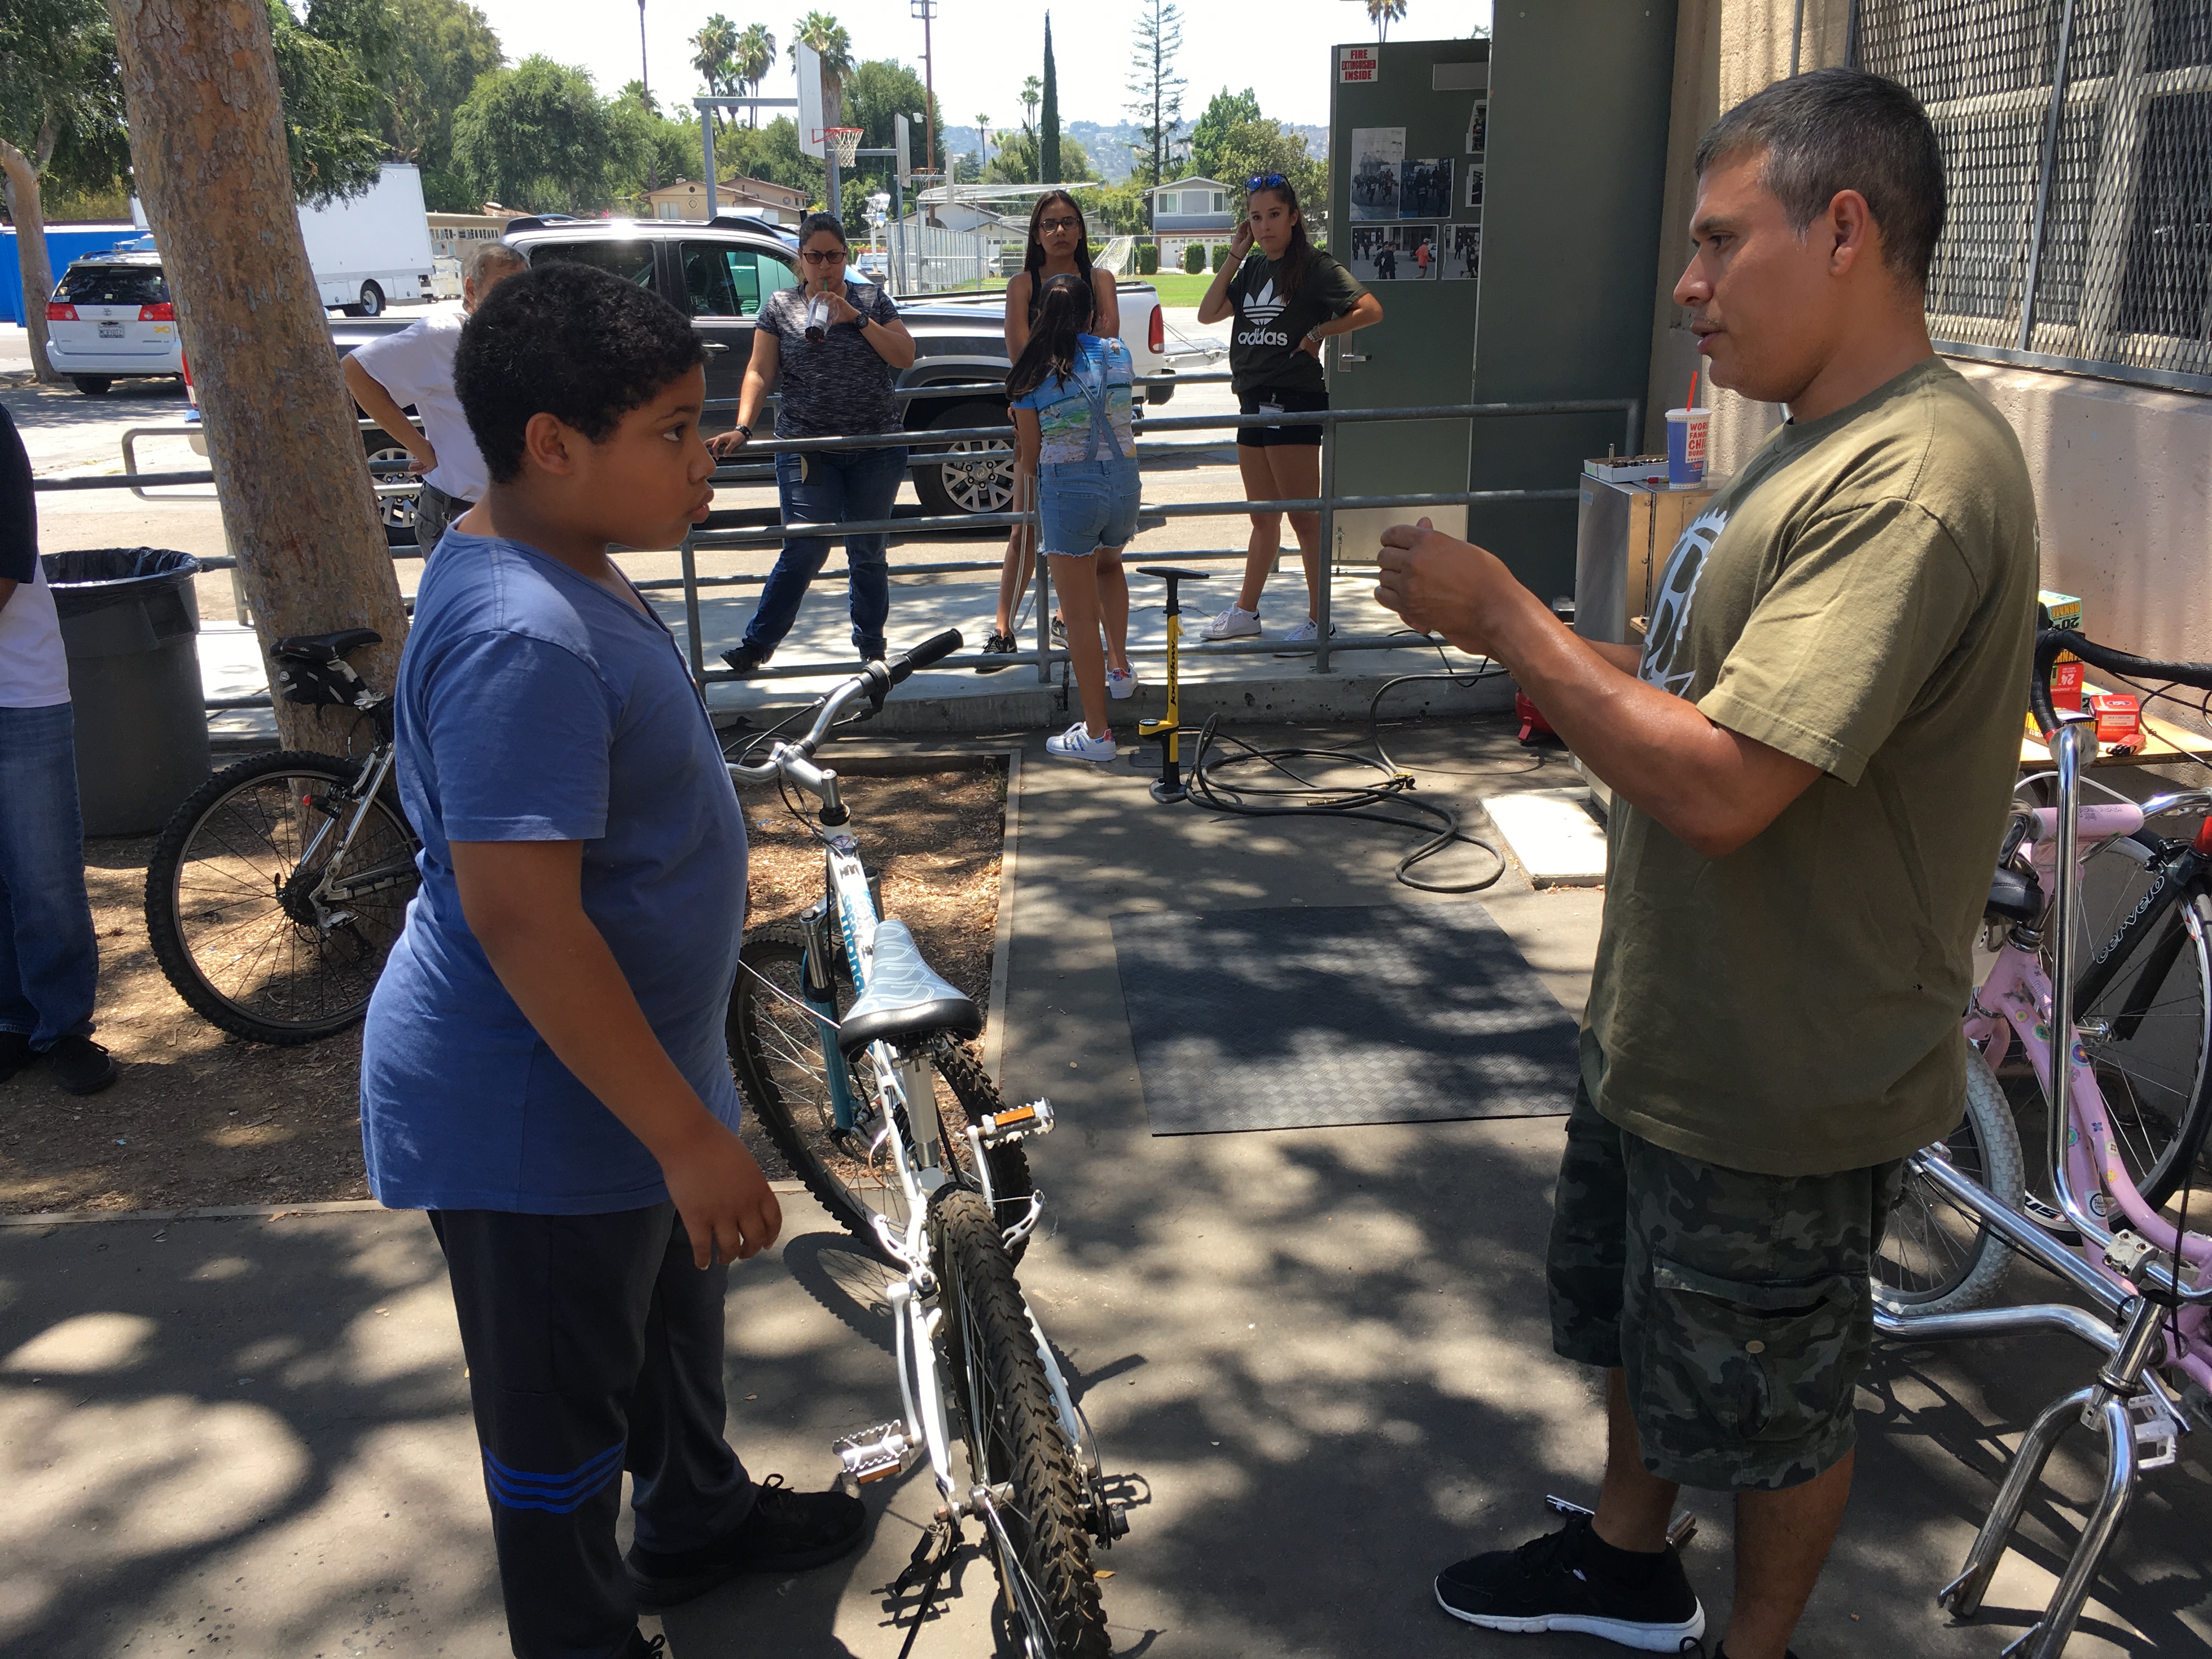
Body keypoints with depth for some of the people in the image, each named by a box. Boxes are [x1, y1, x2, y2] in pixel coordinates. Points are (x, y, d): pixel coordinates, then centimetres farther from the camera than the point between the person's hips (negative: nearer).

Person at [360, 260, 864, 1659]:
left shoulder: (570, 574, 5)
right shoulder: (522, 639, -30)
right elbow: (521, 917, -33)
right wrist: (690, 1136, -29)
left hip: (627, 1072, 11)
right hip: (539, 1116, -11)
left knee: (674, 1311, 30)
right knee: (569, 1409, 12)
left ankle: (701, 1517, 54)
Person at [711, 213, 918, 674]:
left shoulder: (872, 298, 8)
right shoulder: (780, 306, 6)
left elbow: (905, 356, -2)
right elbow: (759, 374, 1)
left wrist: (857, 318, -12)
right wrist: (742, 429, -13)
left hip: (876, 448, 1)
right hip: (807, 448, -1)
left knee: (868, 553, 9)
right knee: (805, 550, -9)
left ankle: (872, 649, 22)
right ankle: (756, 646, 0)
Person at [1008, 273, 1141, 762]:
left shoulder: (1034, 375, -4)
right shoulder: (1119, 355, 4)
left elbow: (1030, 460, 2)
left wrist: (1020, 448, 25)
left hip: (1068, 490, -4)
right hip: (1124, 483, 4)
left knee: (1081, 614, 2)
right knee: (1109, 565, 36)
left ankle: (1095, 732, 6)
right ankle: (1120, 666, 37)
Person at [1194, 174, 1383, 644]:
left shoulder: (1315, 266, -8)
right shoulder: (1253, 267, 13)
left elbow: (1371, 310, -15)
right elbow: (1208, 313, 6)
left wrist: (1317, 332, -10)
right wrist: (1234, 256, 3)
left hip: (1295, 402, -7)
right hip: (1254, 402, 8)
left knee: (1304, 517, -3)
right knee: (1263, 519, 16)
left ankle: (1319, 620, 4)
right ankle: (1245, 613, 23)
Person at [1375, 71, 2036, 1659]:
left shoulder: (1919, 479, -27)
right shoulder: (1818, 446, 7)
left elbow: (1721, 783, -33)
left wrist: (1507, 618, -24)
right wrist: (1534, 641, -4)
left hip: (1786, 1086, -10)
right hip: (1668, 1032, 10)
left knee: (1773, 1407, 14)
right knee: (1639, 1322, 27)